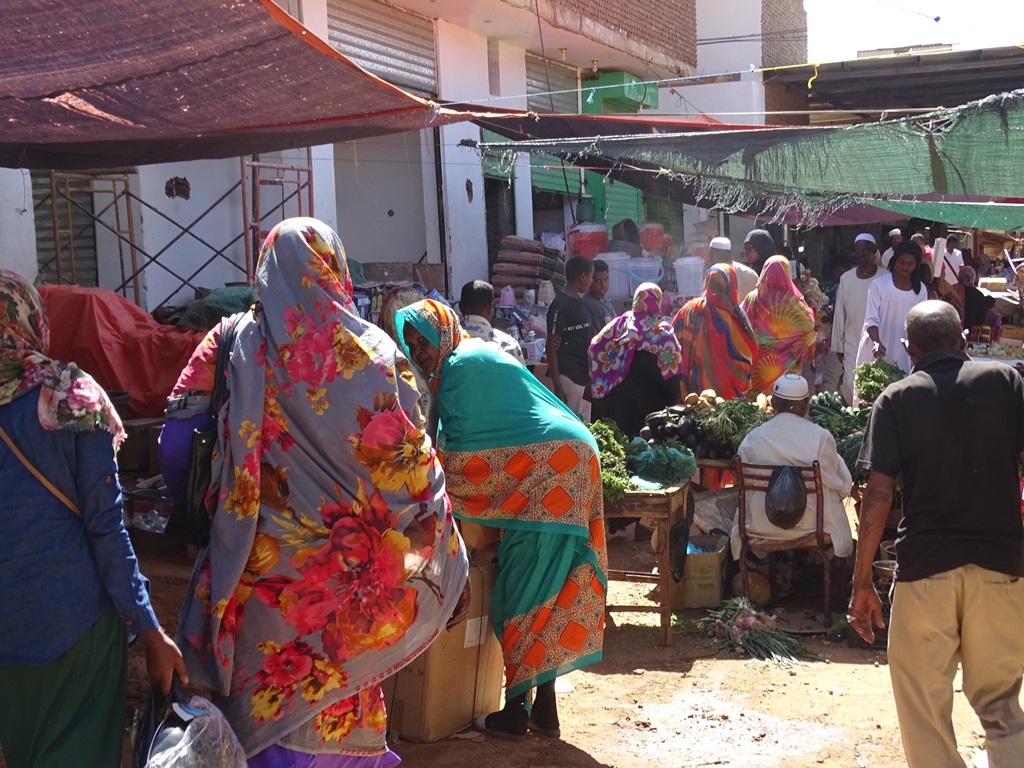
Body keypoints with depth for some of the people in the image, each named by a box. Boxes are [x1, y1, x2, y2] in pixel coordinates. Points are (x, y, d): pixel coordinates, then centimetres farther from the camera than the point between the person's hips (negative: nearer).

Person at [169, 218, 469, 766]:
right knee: (343, 668, 15)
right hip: (350, 553, 0)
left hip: (271, 557, 0)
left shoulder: (240, 343, -6)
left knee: (275, 676, 11)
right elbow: (410, 459, -6)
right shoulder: (372, 349, -7)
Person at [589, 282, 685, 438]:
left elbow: (596, 347, 1)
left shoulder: (621, 323, 2)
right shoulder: (663, 331, -5)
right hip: (650, 400, -3)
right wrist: (673, 400, 0)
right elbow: (673, 367, -9)